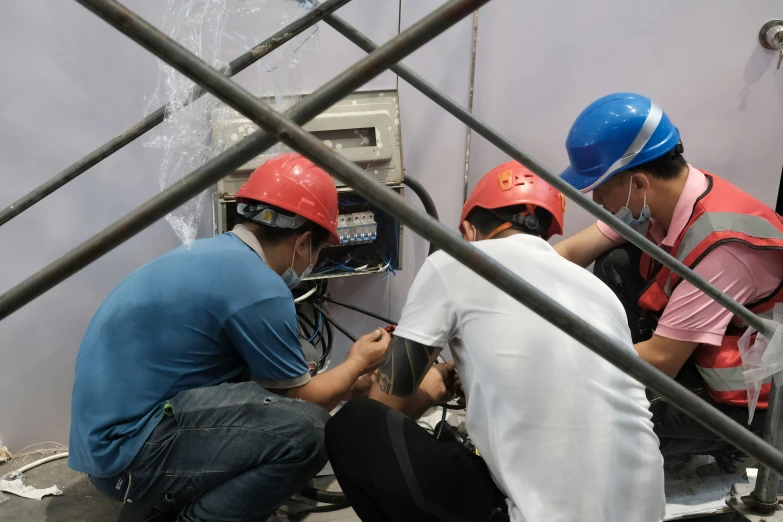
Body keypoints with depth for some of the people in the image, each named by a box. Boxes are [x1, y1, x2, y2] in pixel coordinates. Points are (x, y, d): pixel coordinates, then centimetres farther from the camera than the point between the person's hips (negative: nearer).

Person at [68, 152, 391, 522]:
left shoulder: (212, 252, 11)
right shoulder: (259, 288, -18)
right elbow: (302, 399, -2)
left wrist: (352, 386, 33)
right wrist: (357, 364, 16)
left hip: (109, 430, 10)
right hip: (127, 450, -10)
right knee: (306, 430, -20)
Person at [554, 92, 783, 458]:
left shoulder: (718, 244, -33)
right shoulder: (661, 196, -9)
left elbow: (660, 361, -27)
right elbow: (567, 255, -4)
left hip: (740, 403, -8)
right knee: (613, 263, -3)